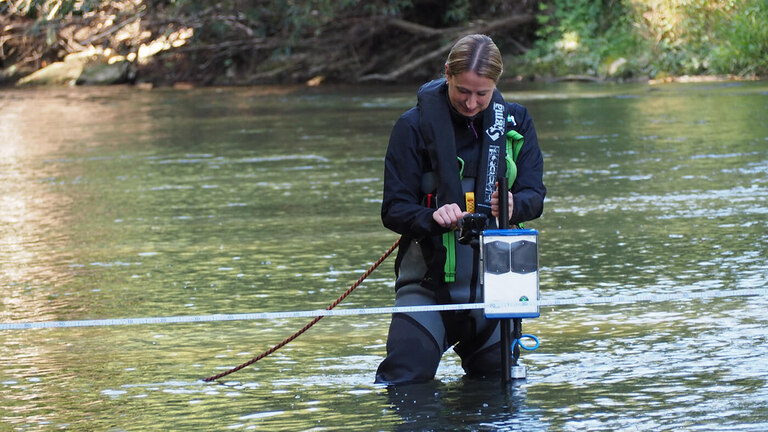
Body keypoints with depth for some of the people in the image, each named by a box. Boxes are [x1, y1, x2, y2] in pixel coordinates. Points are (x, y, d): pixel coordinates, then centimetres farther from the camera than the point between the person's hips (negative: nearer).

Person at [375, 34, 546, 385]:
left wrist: (513, 205, -25)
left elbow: (534, 195, -1)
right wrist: (433, 218, -29)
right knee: (404, 383, -13)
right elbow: (394, 210, -7)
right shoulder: (414, 125, -5)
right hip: (429, 279, -3)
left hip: (494, 276, 3)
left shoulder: (514, 122, 4)